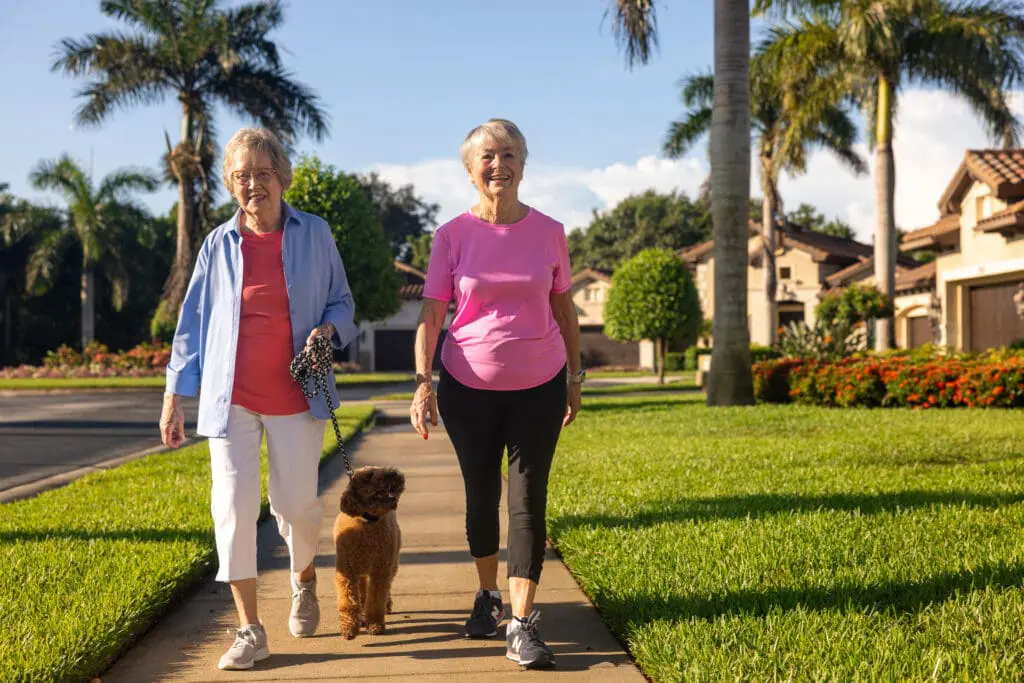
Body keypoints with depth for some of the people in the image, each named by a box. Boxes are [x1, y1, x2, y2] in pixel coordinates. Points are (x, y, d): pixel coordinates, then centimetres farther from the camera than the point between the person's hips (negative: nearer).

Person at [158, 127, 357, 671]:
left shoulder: (315, 234, 1)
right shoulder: (219, 244, 3)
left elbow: (341, 301, 10)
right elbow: (193, 320, 6)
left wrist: (328, 328, -14)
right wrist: (175, 395, 3)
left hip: (296, 396, 0)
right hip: (232, 396, 1)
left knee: (297, 504, 6)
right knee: (233, 506, -5)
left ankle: (304, 581, 39)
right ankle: (249, 630, 5)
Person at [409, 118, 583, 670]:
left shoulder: (548, 232, -1)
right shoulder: (453, 236, -4)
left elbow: (563, 308, 7)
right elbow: (431, 314, -5)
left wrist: (575, 376, 8)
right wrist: (422, 382, -14)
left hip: (538, 387, 0)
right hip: (468, 387, 0)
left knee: (527, 500, -3)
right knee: (481, 494, 12)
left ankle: (521, 625, -1)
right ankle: (488, 594, 33)